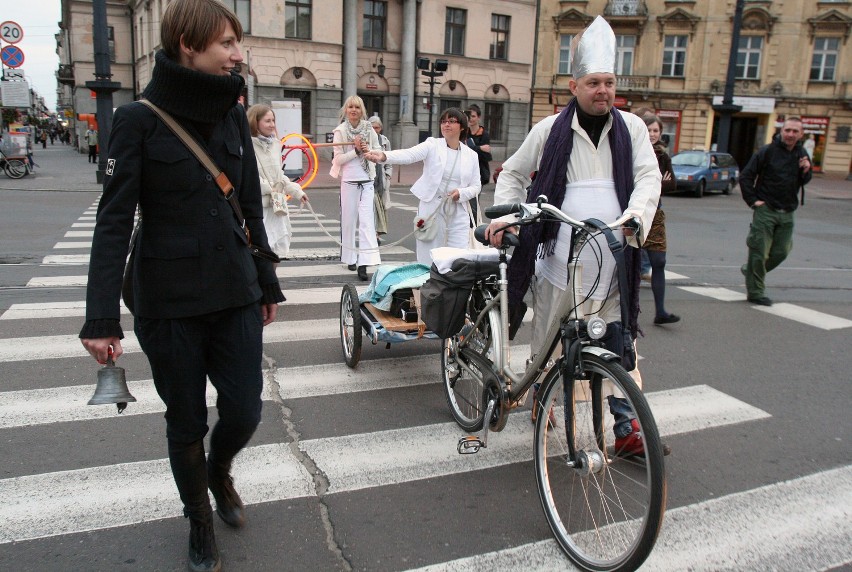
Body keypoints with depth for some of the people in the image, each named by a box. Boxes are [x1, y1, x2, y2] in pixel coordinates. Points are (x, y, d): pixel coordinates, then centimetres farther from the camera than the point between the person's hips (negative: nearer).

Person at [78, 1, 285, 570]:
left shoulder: (233, 114, 5)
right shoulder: (140, 119, -9)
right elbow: (114, 220, -11)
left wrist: (267, 284, 13)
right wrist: (102, 318, -16)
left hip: (236, 296, 4)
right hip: (169, 304, -3)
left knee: (244, 413, 6)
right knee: (187, 424, 11)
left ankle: (219, 472, 42)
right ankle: (200, 521, 37)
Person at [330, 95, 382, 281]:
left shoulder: (369, 129, 3)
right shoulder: (340, 130, -2)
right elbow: (338, 159, -6)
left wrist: (368, 151, -10)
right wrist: (356, 151, -16)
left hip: (367, 181, 1)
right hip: (349, 180, -1)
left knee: (367, 220, -9)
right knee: (349, 220, 6)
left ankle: (364, 263, -13)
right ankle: (350, 258, 21)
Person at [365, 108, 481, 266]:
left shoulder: (471, 155, 8)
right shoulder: (432, 145, 0)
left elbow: (476, 186, 12)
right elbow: (409, 155, -17)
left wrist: (461, 193, -10)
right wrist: (383, 156, -36)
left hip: (459, 214, 2)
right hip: (432, 210, -2)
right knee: (429, 262, 2)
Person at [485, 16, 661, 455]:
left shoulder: (631, 128, 9)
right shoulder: (550, 130, 4)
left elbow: (649, 176, 2)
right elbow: (513, 173, 14)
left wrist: (637, 214, -19)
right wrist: (504, 215, -2)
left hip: (613, 259, 2)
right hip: (559, 258, -1)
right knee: (549, 339, 8)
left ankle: (626, 427, 13)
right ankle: (541, 395, 35)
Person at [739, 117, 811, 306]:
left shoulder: (802, 154, 8)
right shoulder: (767, 151, -8)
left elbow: (804, 182, 16)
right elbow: (745, 176, -7)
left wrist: (806, 171, -6)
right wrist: (752, 200, -12)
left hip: (787, 214, 6)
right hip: (765, 210, -6)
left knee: (781, 252, 10)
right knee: (759, 251, -3)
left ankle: (751, 270, 32)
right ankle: (755, 292, 7)